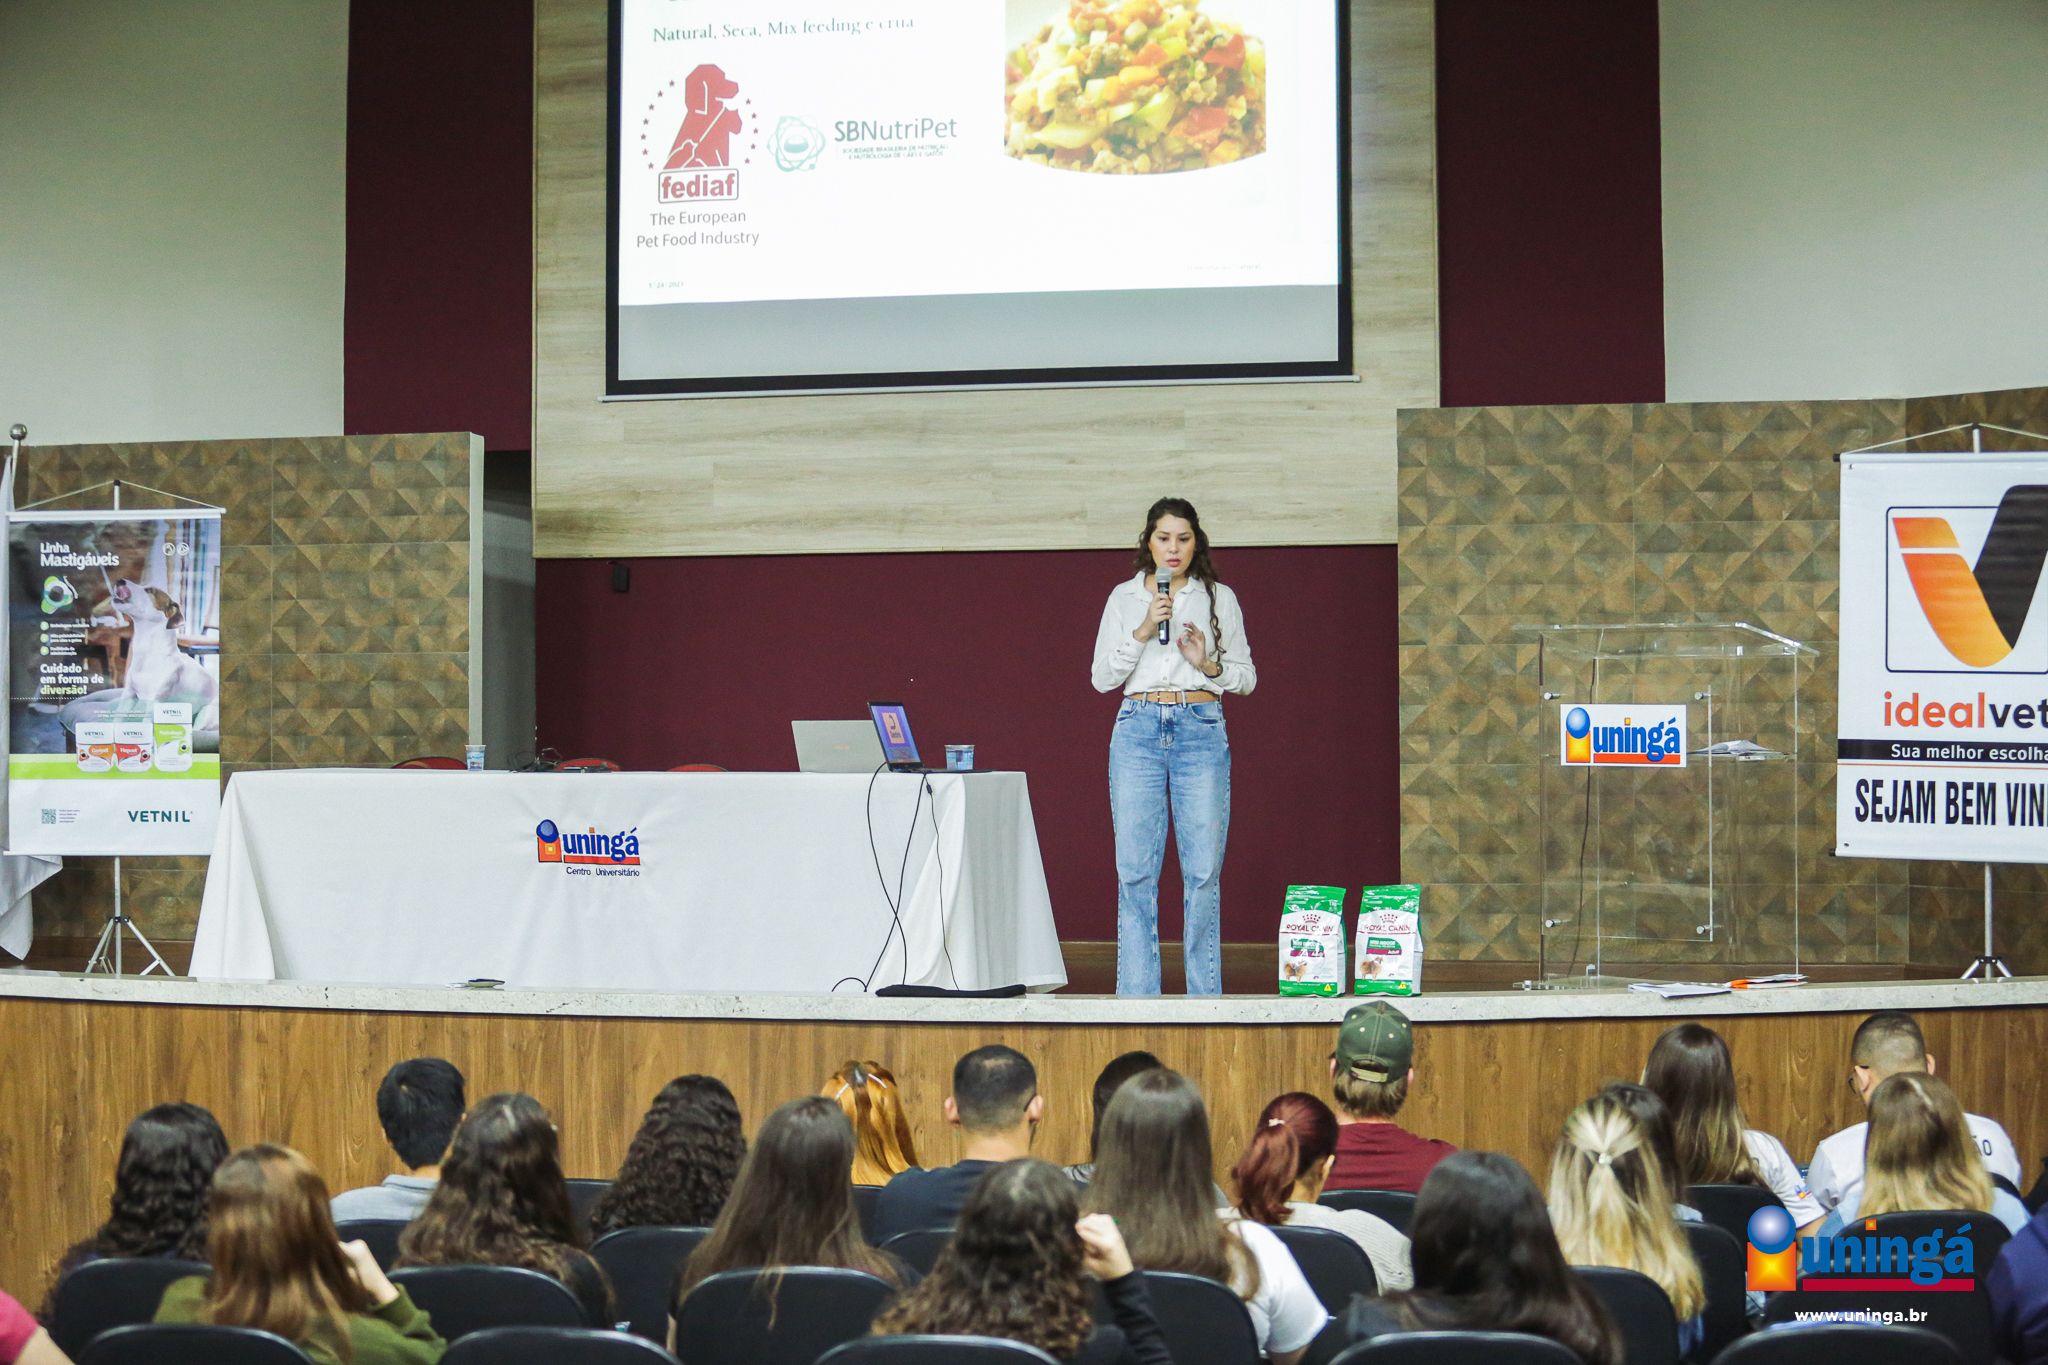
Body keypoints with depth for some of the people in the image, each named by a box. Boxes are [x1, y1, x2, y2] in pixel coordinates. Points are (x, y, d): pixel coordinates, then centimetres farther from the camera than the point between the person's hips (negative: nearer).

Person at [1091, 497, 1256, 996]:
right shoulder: (1124, 598, 10)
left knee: (1203, 870, -4)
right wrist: (1142, 632, -8)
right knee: (1135, 870, -3)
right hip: (1139, 727, 1)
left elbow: (1247, 677, 11)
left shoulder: (1219, 598, 9)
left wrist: (1209, 665, -8)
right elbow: (1102, 677, 5)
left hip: (1202, 730, 0)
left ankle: (1204, 995, 4)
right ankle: (1136, 994, 1)